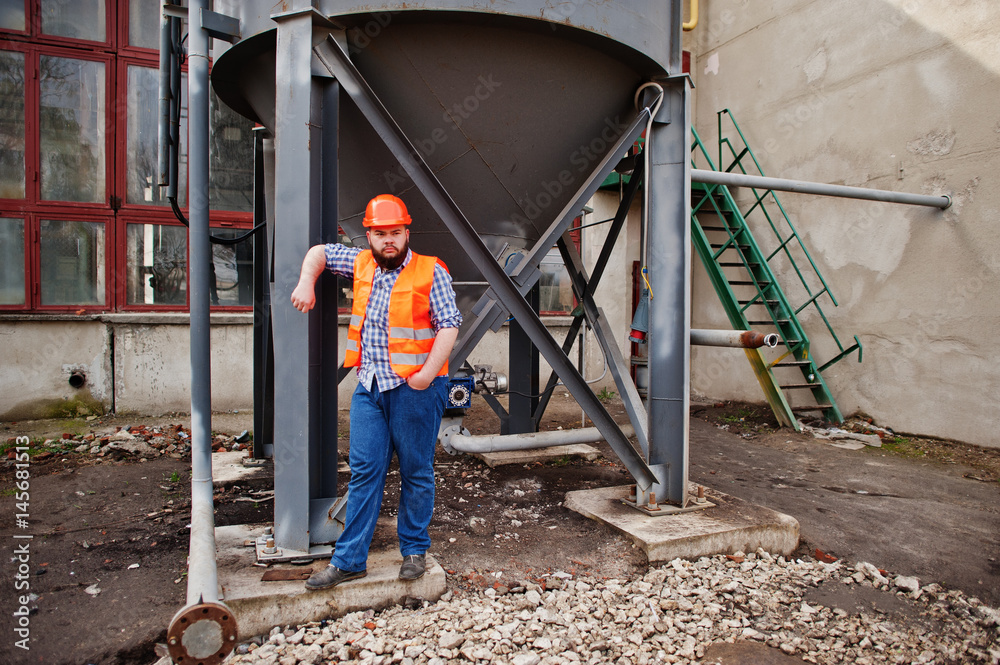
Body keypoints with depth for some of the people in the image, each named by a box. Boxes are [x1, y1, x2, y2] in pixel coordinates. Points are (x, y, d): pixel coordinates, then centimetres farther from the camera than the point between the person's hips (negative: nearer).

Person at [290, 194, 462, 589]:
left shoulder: (431, 272, -5)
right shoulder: (362, 264, 10)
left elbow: (449, 324, -10)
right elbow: (320, 252, 25)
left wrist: (429, 371, -20)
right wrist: (306, 282, 7)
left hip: (415, 388, -4)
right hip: (369, 386, 5)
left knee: (416, 472, 7)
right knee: (364, 472, 6)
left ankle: (414, 550, 23)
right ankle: (349, 560, 14)